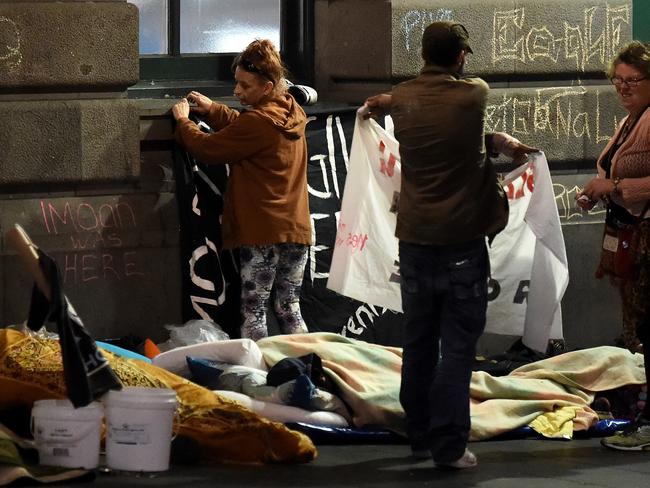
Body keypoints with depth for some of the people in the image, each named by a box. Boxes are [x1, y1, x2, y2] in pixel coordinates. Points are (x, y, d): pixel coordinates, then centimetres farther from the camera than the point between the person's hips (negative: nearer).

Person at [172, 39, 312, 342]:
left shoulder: (258, 122, -18)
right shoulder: (291, 114, 8)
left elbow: (207, 149, -9)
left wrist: (183, 121, 7)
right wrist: (211, 109, 21)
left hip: (262, 233, -8)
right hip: (296, 229, 8)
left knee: (253, 312, -2)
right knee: (290, 310, 13)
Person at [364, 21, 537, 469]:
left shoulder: (401, 100, 2)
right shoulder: (473, 94, -9)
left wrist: (499, 141, 13)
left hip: (415, 239, 4)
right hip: (462, 241, -4)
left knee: (418, 342, 14)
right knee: (458, 346, -1)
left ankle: (420, 436, 21)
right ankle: (449, 446, -3)